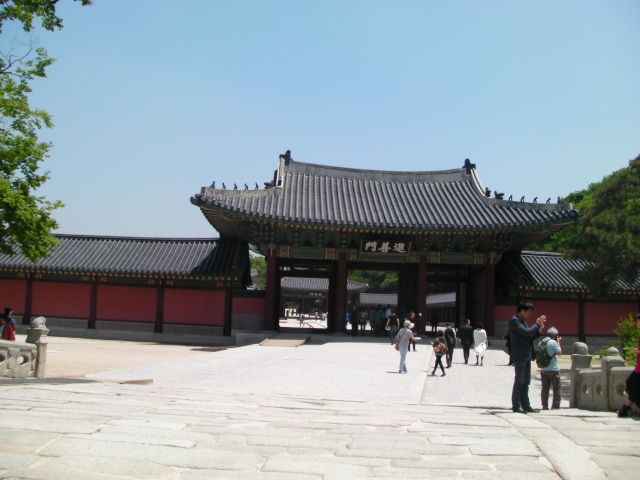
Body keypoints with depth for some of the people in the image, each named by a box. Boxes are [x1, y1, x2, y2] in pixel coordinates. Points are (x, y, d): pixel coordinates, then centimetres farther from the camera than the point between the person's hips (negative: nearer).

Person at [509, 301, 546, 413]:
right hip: (519, 356, -9)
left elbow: (529, 337, 19)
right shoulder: (514, 321, -12)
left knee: (526, 382, 11)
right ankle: (516, 406, 2)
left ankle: (525, 405, 17)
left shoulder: (523, 321, 18)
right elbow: (526, 332, -23)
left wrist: (539, 330, 6)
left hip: (526, 356, 9)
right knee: (519, 381, -4)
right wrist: (537, 324, -11)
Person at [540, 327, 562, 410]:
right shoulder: (553, 342, -13)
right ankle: (555, 405, 7)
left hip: (543, 369, 5)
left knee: (545, 388, 8)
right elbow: (559, 352, -4)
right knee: (556, 388, 6)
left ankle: (545, 405, 9)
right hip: (553, 369, -5)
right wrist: (558, 342, 6)